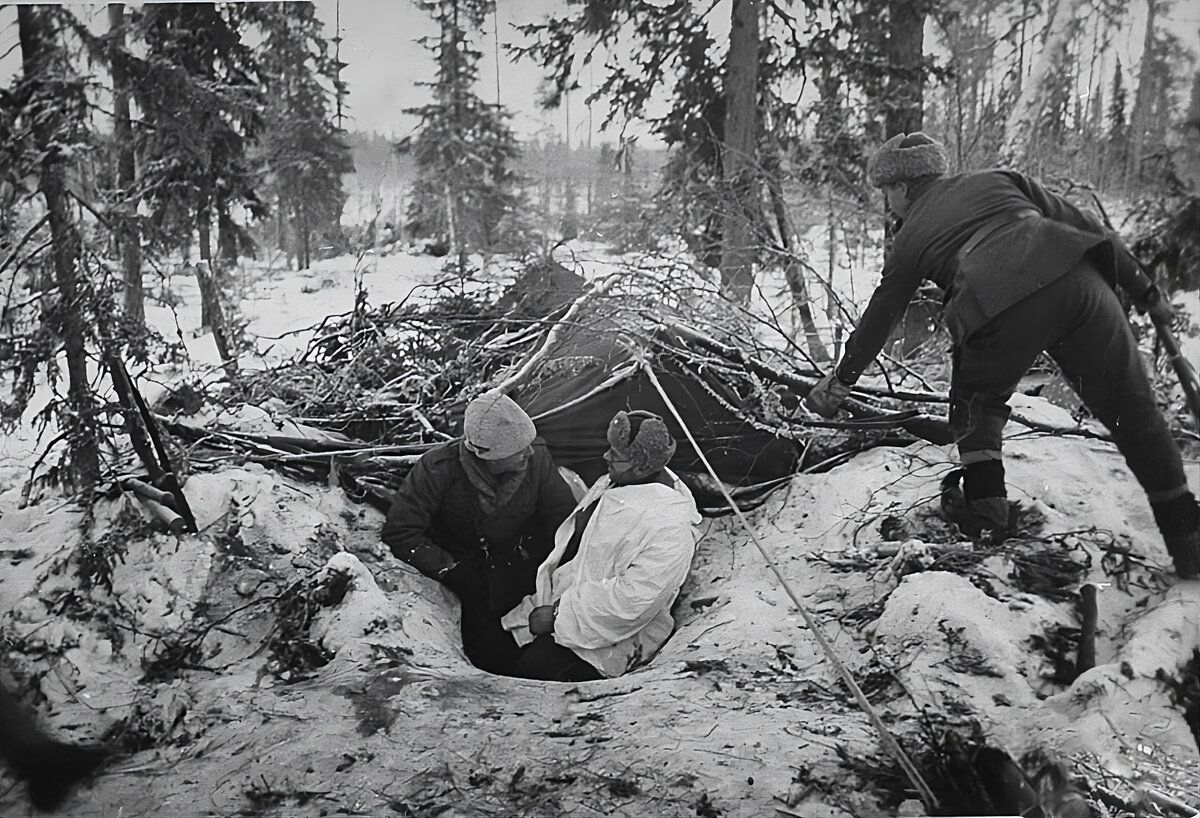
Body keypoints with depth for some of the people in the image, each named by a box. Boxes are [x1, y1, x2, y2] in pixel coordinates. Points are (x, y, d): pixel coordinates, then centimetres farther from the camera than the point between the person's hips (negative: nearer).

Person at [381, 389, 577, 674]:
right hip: (462, 562, -2)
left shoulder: (535, 457, -19)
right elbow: (400, 531, -22)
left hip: (518, 558, 2)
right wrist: (450, 571, -23)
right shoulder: (439, 468, -27)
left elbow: (564, 517, -4)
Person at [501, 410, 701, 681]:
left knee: (535, 669, -25)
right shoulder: (616, 481, 3)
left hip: (607, 631, -8)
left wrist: (558, 614, -22)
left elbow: (631, 600, -28)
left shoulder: (669, 529, -25)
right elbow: (572, 532, 16)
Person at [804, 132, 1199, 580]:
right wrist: (1143, 289, 25)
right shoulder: (998, 179, 30)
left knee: (975, 405, 26)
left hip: (998, 311, -2)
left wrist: (842, 379, 45)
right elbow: (1080, 222, 21)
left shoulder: (911, 238, 25)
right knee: (1132, 410, 13)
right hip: (1075, 278, 2)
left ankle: (985, 516, 16)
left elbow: (877, 319, 32)